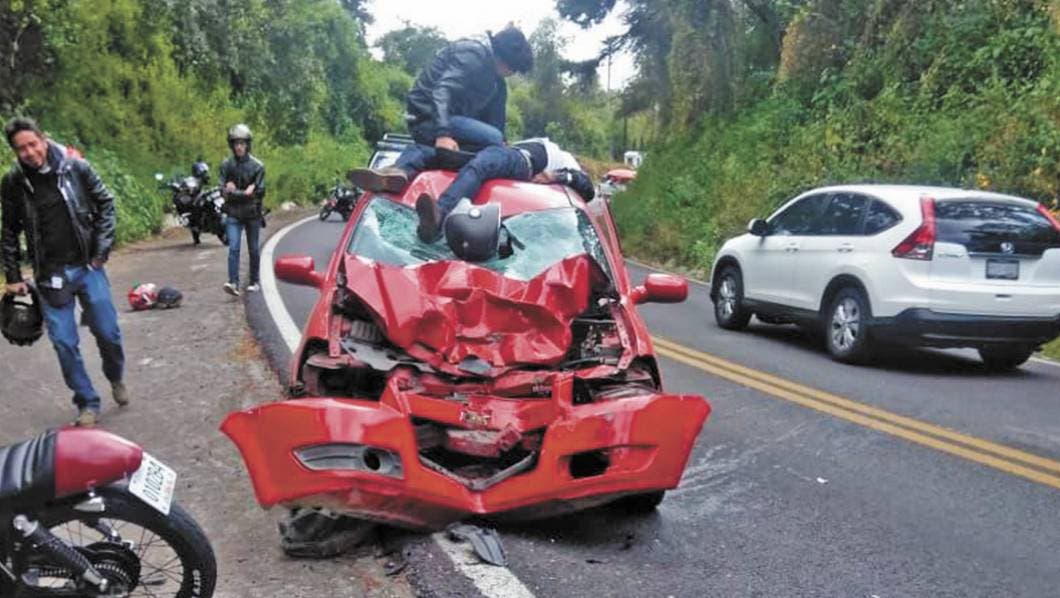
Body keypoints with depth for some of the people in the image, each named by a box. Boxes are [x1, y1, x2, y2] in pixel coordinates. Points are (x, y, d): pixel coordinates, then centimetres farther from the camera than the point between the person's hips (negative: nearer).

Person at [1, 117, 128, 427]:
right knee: (64, 342, 1)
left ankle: (116, 378, 34)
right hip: (50, 275, 1)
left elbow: (105, 204, 2)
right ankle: (88, 403, 17)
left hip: (87, 267, -1)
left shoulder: (75, 167, -7)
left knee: (108, 332, 4)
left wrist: (101, 249, -5)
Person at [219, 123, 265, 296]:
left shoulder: (257, 166, -4)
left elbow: (260, 192, -7)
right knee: (233, 248, -11)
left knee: (253, 249, 9)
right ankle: (233, 282, -16)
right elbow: (224, 191, -1)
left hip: (252, 213, -1)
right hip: (233, 213, 1)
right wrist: (244, 193, -17)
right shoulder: (226, 165, 2)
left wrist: (234, 192, -16)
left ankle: (255, 282, 21)